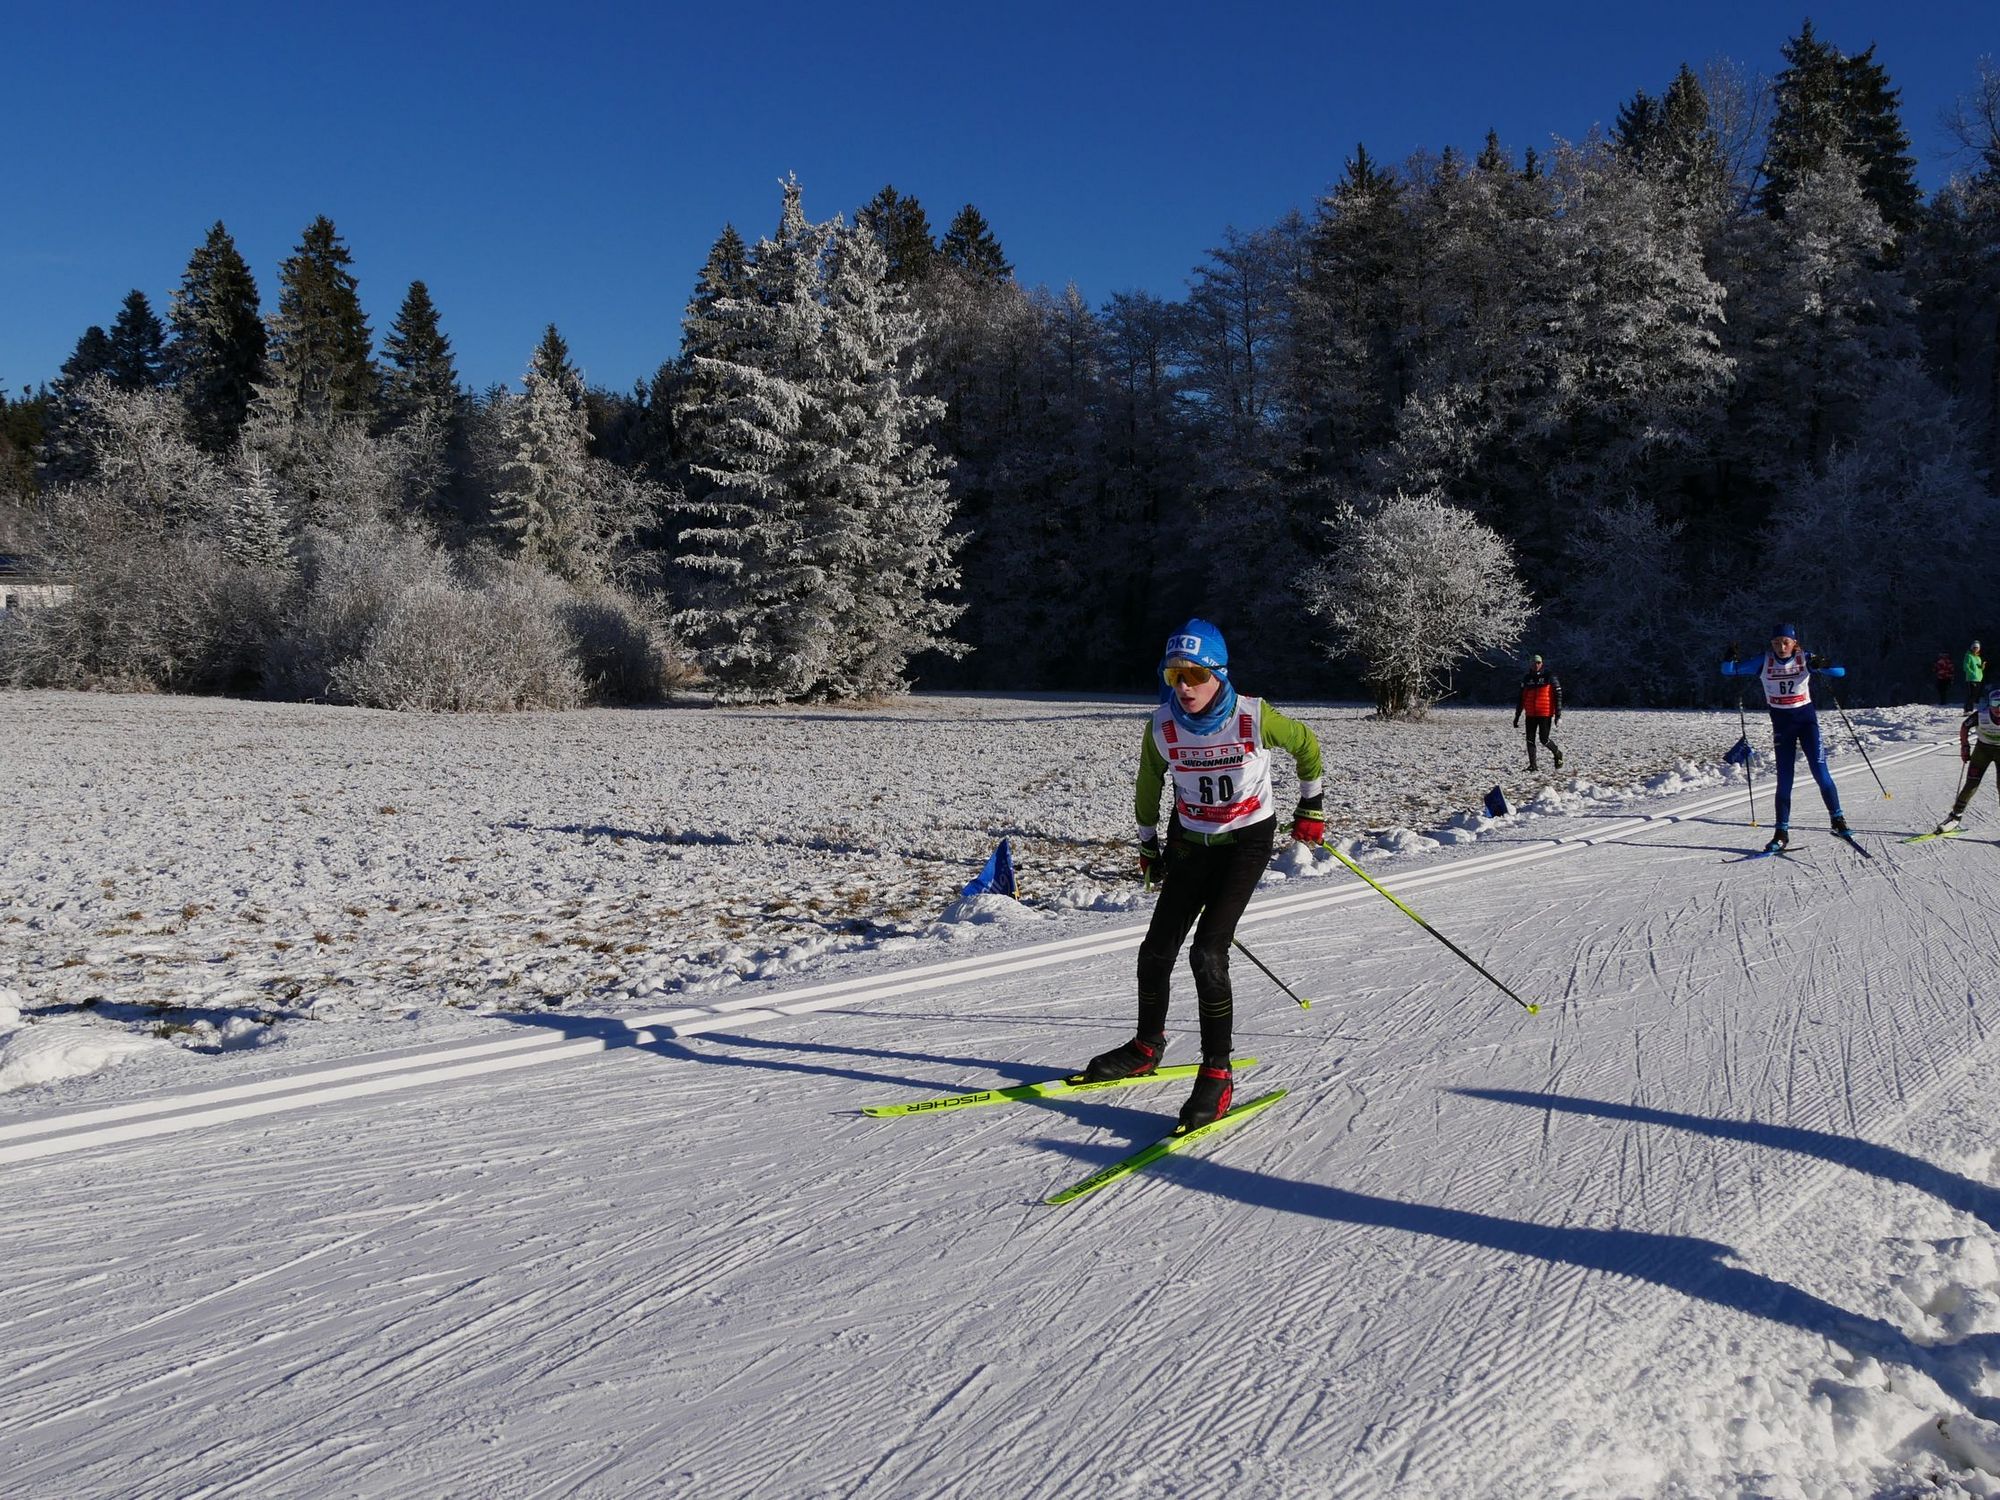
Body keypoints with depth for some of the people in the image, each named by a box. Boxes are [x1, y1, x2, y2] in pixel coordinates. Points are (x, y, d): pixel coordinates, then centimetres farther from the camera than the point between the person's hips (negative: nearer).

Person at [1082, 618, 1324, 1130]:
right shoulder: (1162, 725, -12)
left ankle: (1217, 1074, -6)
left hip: (1248, 841, -4)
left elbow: (1305, 744, 0)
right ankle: (1147, 1047, 30)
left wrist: (1311, 806, 8)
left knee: (1207, 953, -17)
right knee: (1157, 950, 5)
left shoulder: (1255, 717, -21)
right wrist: (1148, 842, 15)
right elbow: (1150, 782, 8)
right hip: (1190, 841, 4)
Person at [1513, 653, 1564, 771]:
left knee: (1544, 739, -4)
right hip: (1530, 715, 4)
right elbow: (1520, 699, 14)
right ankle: (1532, 765, 8)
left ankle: (1558, 753, 24)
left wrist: (1558, 714, -9)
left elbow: (1558, 695, -4)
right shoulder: (1526, 679, 9)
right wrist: (1517, 716, 12)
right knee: (1530, 740, 1)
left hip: (1545, 714, -4)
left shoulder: (1549, 676, -4)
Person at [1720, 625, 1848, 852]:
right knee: (1784, 779, 0)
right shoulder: (1764, 662, -5)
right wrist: (1730, 659, -28)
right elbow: (1729, 671, -6)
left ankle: (1838, 819, 11)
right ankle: (1781, 833, 5)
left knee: (1820, 772, -7)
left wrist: (1823, 665, -30)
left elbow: (1840, 672, -10)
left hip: (1806, 718, -1)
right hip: (1781, 723, 1)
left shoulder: (1805, 659, -6)